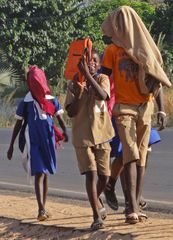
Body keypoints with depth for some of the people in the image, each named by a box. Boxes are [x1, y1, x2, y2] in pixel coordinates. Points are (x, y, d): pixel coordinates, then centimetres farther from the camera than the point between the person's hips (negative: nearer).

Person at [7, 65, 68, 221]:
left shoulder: (52, 100, 5)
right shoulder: (26, 103, -2)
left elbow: (60, 118, 2)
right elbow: (18, 124, 4)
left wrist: (64, 131, -19)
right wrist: (11, 145, 4)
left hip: (48, 140, 3)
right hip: (33, 141, -3)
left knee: (45, 173, 9)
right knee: (39, 173, -14)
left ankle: (43, 209, 17)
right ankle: (41, 210, -23)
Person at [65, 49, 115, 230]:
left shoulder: (103, 79, 0)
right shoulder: (73, 85, 1)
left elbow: (103, 96, -23)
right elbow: (71, 112, -6)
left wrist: (87, 74, -30)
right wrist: (78, 92, -20)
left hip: (101, 134, 1)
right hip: (82, 137, -1)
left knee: (104, 175, 8)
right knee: (91, 173, -14)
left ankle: (97, 200, 39)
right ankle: (96, 216, -16)